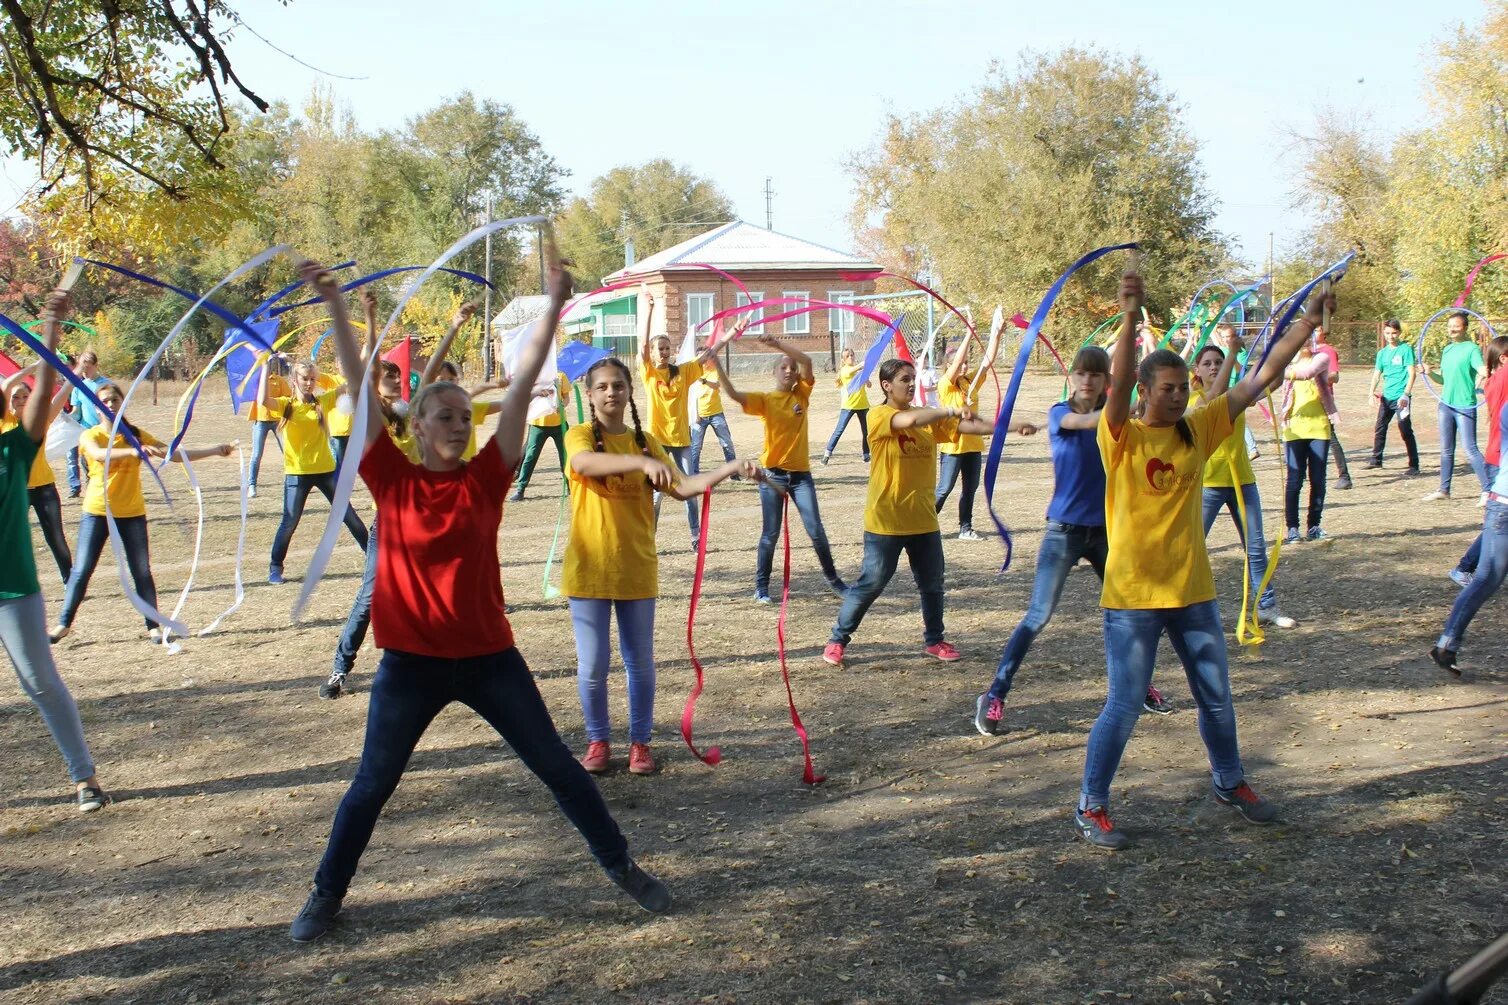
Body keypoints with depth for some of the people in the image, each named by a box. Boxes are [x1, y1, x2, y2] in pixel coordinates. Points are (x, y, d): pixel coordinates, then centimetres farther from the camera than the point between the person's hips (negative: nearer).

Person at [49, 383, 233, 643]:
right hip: (97, 512, -1)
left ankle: (153, 626, 6)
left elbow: (177, 454, 3)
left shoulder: (137, 436, 5)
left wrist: (214, 450, -4)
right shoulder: (90, 436, -3)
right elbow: (99, 454, -27)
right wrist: (133, 451, -44)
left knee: (142, 572, 0)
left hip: (132, 514, 1)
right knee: (81, 571, 0)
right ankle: (63, 624, 11)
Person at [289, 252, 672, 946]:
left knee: (556, 765, 9)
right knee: (372, 784, 12)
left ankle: (620, 864, 25)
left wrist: (554, 305, -9)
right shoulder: (393, 480, -5)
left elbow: (522, 384, -7)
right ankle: (327, 892, 33)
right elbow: (360, 387, -9)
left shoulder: (485, 479, -3)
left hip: (488, 655, 1)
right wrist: (334, 305, -13)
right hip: (411, 661, -1)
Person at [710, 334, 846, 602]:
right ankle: (761, 586, 15)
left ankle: (833, 578, 19)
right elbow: (733, 394, -19)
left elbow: (807, 361, -12)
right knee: (770, 534, 3)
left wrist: (778, 344, -23)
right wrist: (718, 366, -33)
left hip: (800, 474, 2)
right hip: (772, 474, -2)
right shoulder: (765, 399, -3)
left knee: (816, 531, 4)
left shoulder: (802, 393, 3)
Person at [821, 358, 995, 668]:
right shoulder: (878, 416, -11)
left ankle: (934, 640, 30)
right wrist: (952, 411, -24)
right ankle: (838, 639, 15)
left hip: (924, 520, 6)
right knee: (870, 584, 1)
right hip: (886, 522, -6)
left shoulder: (929, 417, 7)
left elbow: (967, 425, -5)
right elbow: (911, 420, -31)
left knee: (932, 584, 13)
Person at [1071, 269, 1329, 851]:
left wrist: (1308, 323, -4)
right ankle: (1091, 808, 14)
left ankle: (1230, 783, 41)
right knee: (1123, 709, -1)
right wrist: (1130, 316, -43)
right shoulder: (1122, 438, -11)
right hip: (1133, 596, -5)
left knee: (1216, 698, 19)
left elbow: (1262, 377, 1)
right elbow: (1117, 384, -30)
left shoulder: (1198, 430, 2)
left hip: (1192, 590, 6)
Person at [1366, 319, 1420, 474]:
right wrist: (1372, 392, -6)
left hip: (1400, 397, -6)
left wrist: (1406, 394, -19)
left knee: (1406, 431, -5)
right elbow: (1377, 374, 11)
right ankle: (1376, 460, 27)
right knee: (1379, 429, 13)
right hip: (1386, 397, 6)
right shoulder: (1382, 353, 12)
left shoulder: (1406, 349, -5)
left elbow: (1412, 373, -10)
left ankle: (1414, 465, 0)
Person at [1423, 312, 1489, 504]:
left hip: (1465, 407, -7)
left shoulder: (1472, 348, -8)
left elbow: (1482, 369, -23)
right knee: (1446, 450, 13)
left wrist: (1485, 373, -45)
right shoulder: (1447, 349, 12)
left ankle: (1488, 491, -6)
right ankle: (1444, 490, 21)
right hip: (1446, 404, 7)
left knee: (1470, 450, -10)